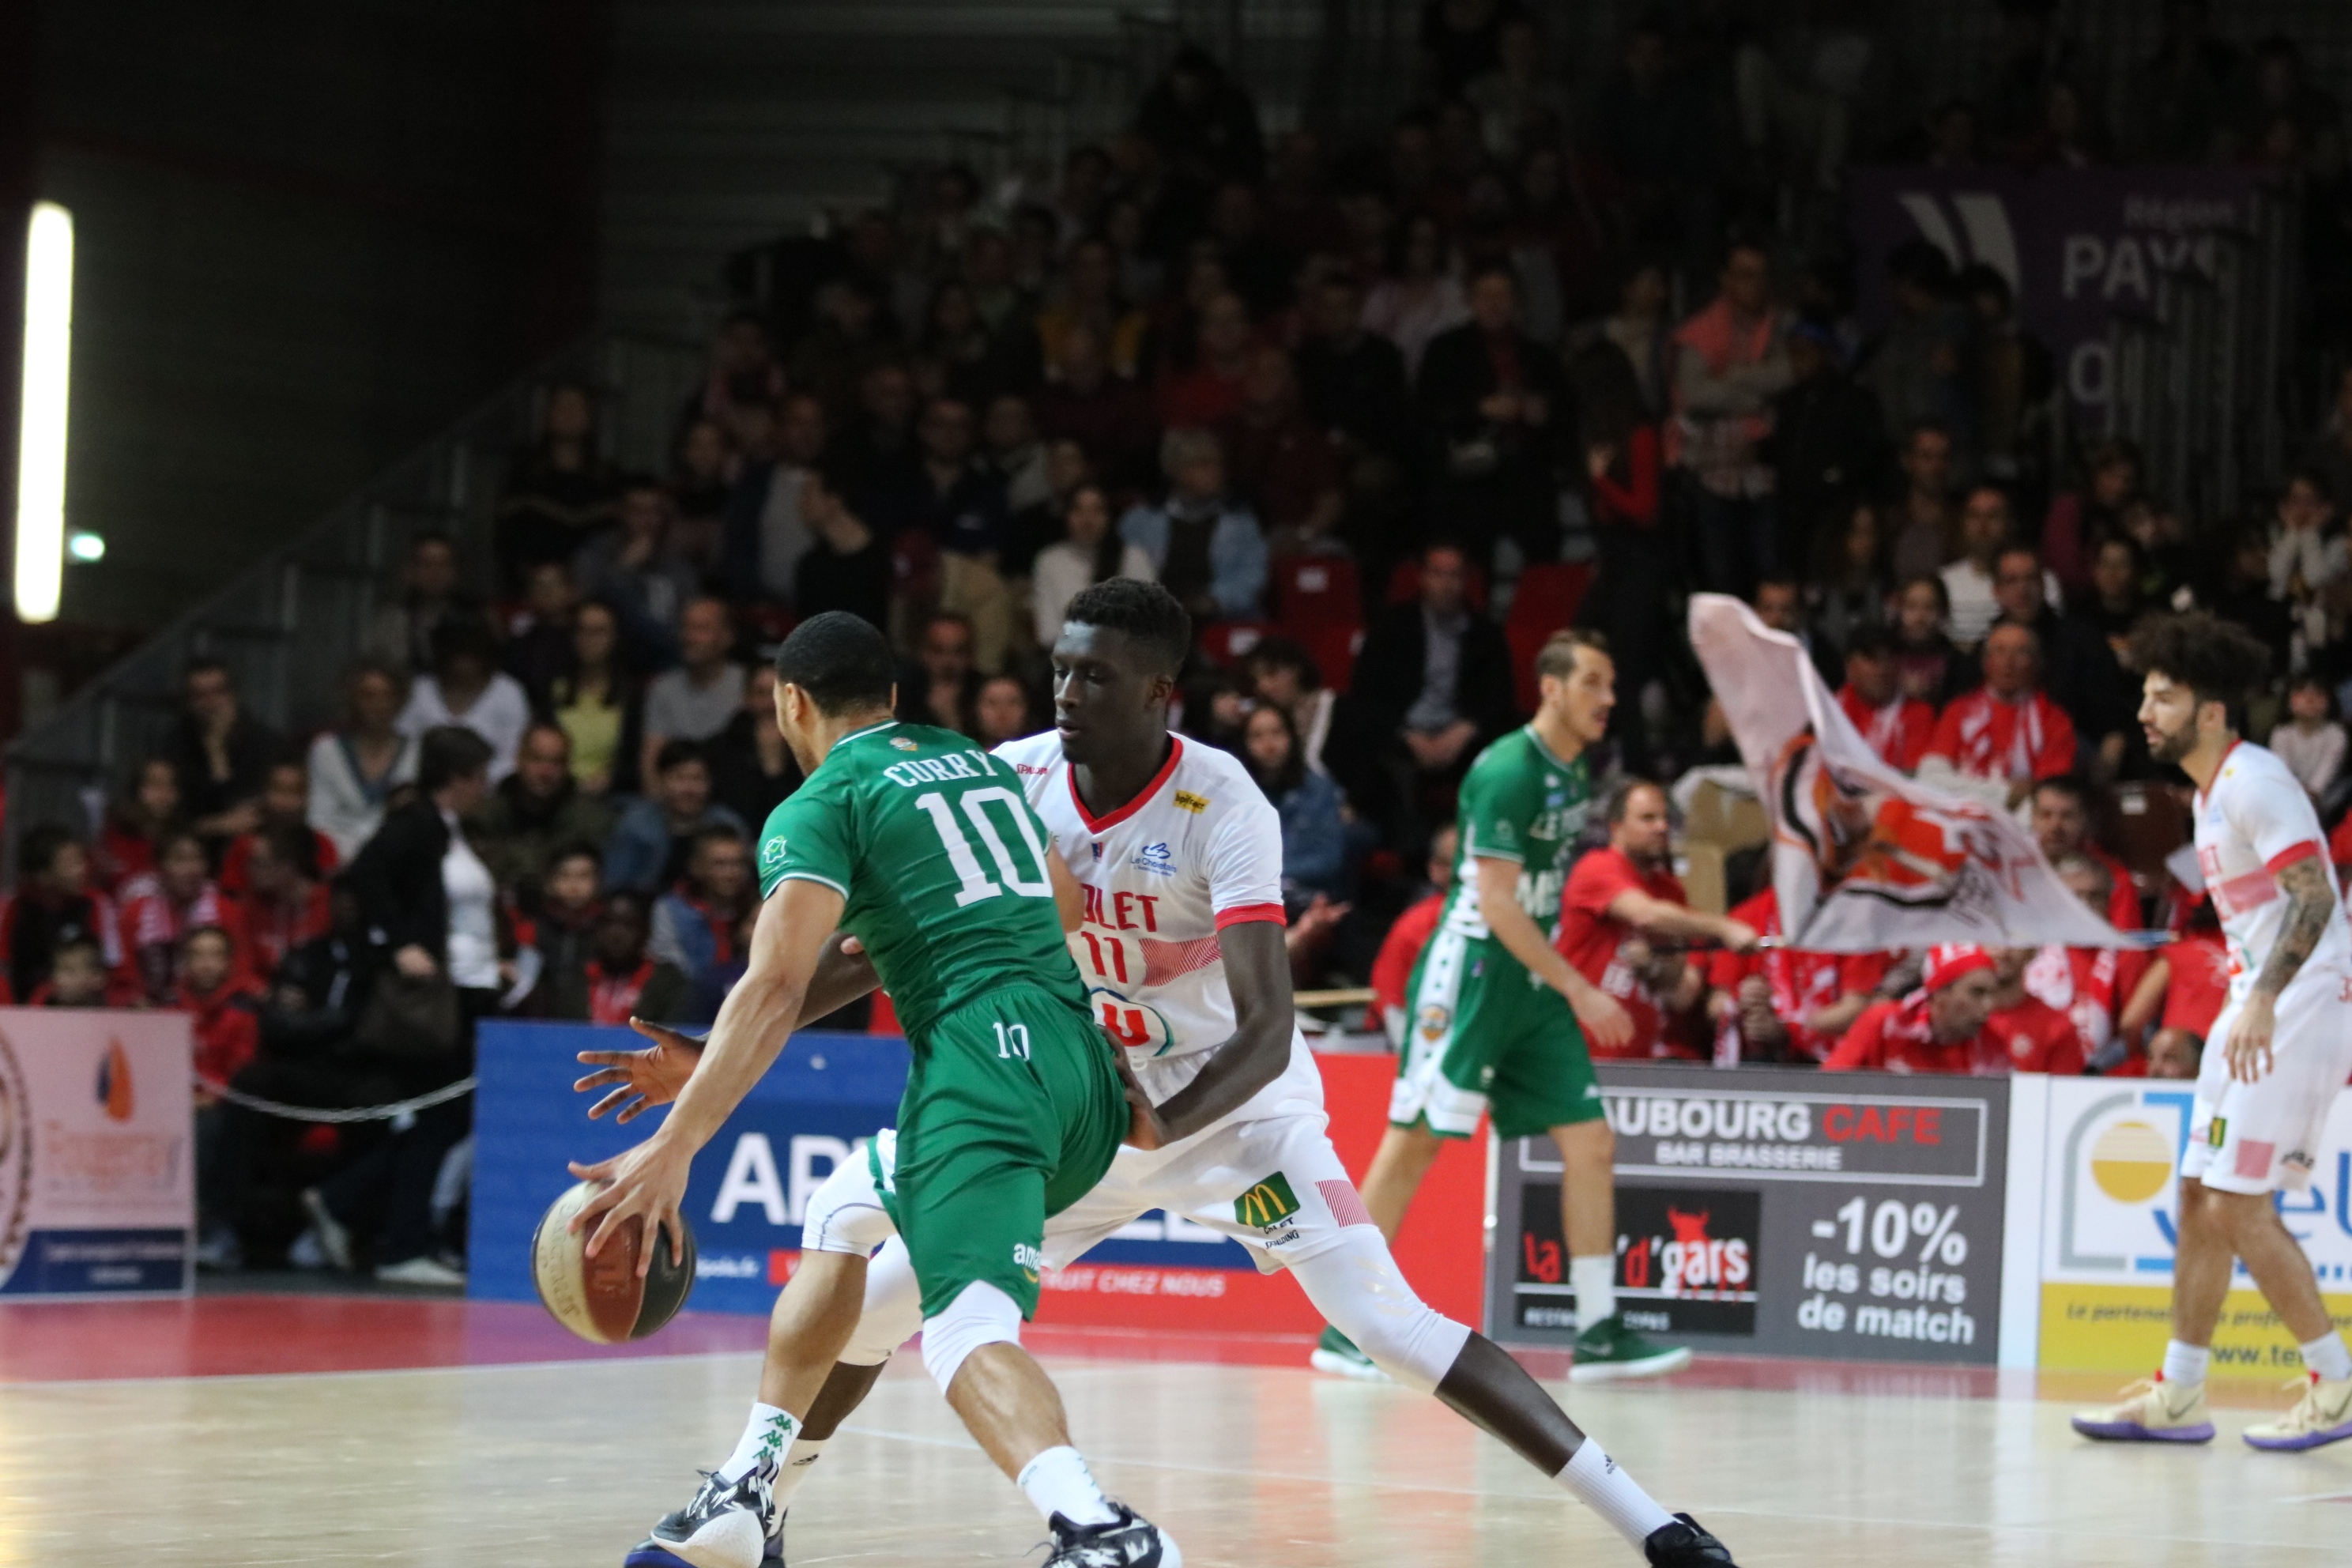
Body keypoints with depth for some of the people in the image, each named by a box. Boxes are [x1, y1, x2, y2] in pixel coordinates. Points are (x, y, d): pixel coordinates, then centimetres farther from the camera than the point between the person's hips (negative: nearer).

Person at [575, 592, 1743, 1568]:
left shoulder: (1222, 807, -26)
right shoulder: (1013, 779, -12)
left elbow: (1267, 1034, -31)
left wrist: (1153, 1129, -47)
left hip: (1237, 1107, -5)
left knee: (1387, 1324, -20)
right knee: (880, 1291, 0)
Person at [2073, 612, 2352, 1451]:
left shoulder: (2253, 780, -14)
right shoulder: (2210, 792, 16)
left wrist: (2264, 1003, -31)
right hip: (2256, 1009, 10)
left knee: (2240, 1206, -11)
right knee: (2200, 1199, 9)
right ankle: (2178, 1397, 13)